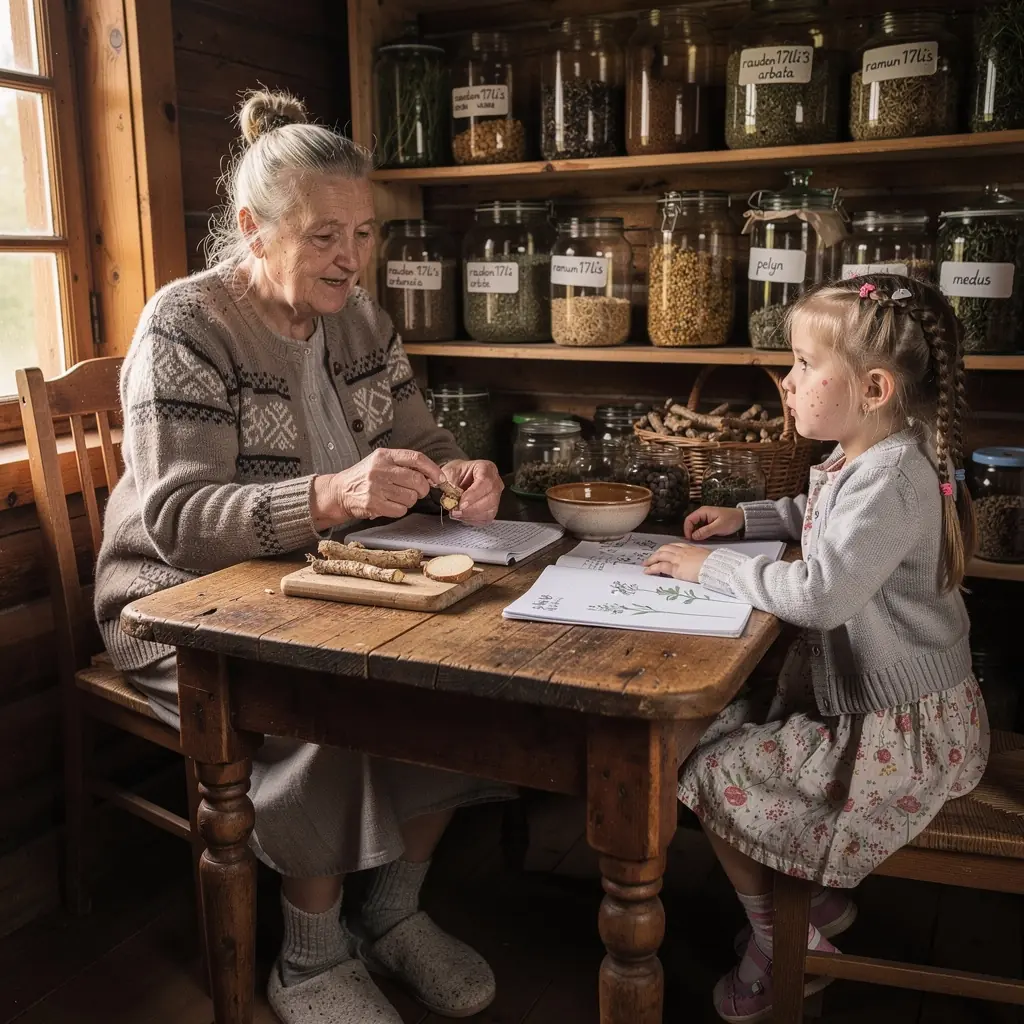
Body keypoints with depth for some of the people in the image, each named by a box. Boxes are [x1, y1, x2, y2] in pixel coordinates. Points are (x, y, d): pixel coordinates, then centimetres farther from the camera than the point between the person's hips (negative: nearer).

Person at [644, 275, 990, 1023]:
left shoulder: (889, 480, -27)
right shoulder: (859, 460, 3)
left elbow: (820, 595, -32)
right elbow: (820, 519, 25)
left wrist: (713, 567, -21)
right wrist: (746, 518, 11)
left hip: (905, 729, -10)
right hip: (863, 698, 10)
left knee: (714, 774, -4)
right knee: (729, 728, 17)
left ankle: (784, 943, 19)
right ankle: (819, 897, 28)